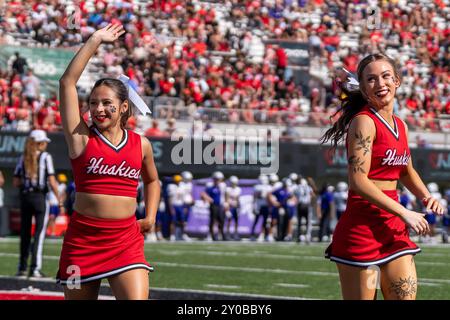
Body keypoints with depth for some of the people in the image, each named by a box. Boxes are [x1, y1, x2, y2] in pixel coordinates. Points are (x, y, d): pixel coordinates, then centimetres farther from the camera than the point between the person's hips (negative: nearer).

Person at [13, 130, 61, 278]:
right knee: (39, 233, -2)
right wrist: (59, 199, -2)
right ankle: (35, 268, -8)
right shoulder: (45, 157, -5)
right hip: (40, 197, -4)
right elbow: (52, 181, -10)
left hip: (25, 197, 4)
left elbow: (15, 182, 3)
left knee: (25, 234, 11)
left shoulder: (23, 158, 6)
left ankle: (22, 268, 14)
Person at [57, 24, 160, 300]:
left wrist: (150, 217, 15)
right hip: (83, 237, -1)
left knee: (137, 298, -16)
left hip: (127, 239, 1)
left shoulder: (141, 145, 8)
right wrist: (95, 41, -4)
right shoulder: (81, 138, 0)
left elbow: (152, 181, 29)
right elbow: (68, 82, -7)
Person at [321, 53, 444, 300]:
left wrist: (426, 197, 11)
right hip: (361, 230, -8)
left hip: (394, 228, 8)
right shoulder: (364, 122, -11)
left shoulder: (400, 126, 13)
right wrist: (404, 213, -19)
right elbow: (358, 181, -19)